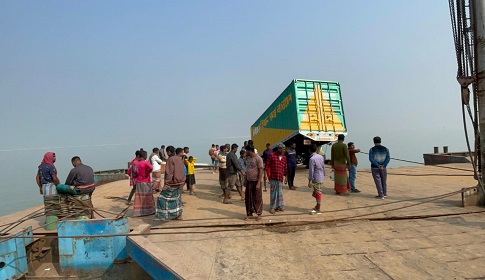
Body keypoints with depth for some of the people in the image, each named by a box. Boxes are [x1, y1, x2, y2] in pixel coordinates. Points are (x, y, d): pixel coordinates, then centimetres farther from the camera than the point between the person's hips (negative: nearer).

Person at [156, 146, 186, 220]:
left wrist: (166, 183, -18)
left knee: (164, 197, 3)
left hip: (172, 183, -8)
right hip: (180, 182, 8)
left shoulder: (171, 159, -13)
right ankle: (179, 215, 19)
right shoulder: (180, 159, 10)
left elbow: (169, 172, -19)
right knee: (177, 198, 15)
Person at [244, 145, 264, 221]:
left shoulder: (258, 158, -14)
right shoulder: (247, 158, 8)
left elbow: (261, 171, -16)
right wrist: (245, 180, 14)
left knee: (257, 198, 4)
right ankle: (249, 213, 25)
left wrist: (258, 183, -19)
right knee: (248, 198, 11)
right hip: (249, 181, 7)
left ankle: (259, 214, 18)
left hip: (256, 181, -7)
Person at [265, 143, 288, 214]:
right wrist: (266, 174, -7)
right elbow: (267, 165, -4)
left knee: (280, 192, 10)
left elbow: (285, 168, 17)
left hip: (280, 178, 4)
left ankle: (280, 206, 23)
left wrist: (285, 176, 16)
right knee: (273, 192, 2)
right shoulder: (272, 155, -4)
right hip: (273, 178, -4)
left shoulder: (284, 158, 11)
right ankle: (272, 207, 11)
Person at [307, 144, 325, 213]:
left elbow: (311, 171, -17)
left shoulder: (312, 159, -17)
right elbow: (323, 167, 12)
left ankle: (318, 209, 11)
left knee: (318, 193, 1)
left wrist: (309, 181, -13)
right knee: (317, 192, 18)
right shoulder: (321, 157, 5)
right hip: (321, 178, 7)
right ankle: (317, 206, 29)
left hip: (316, 179, -7)